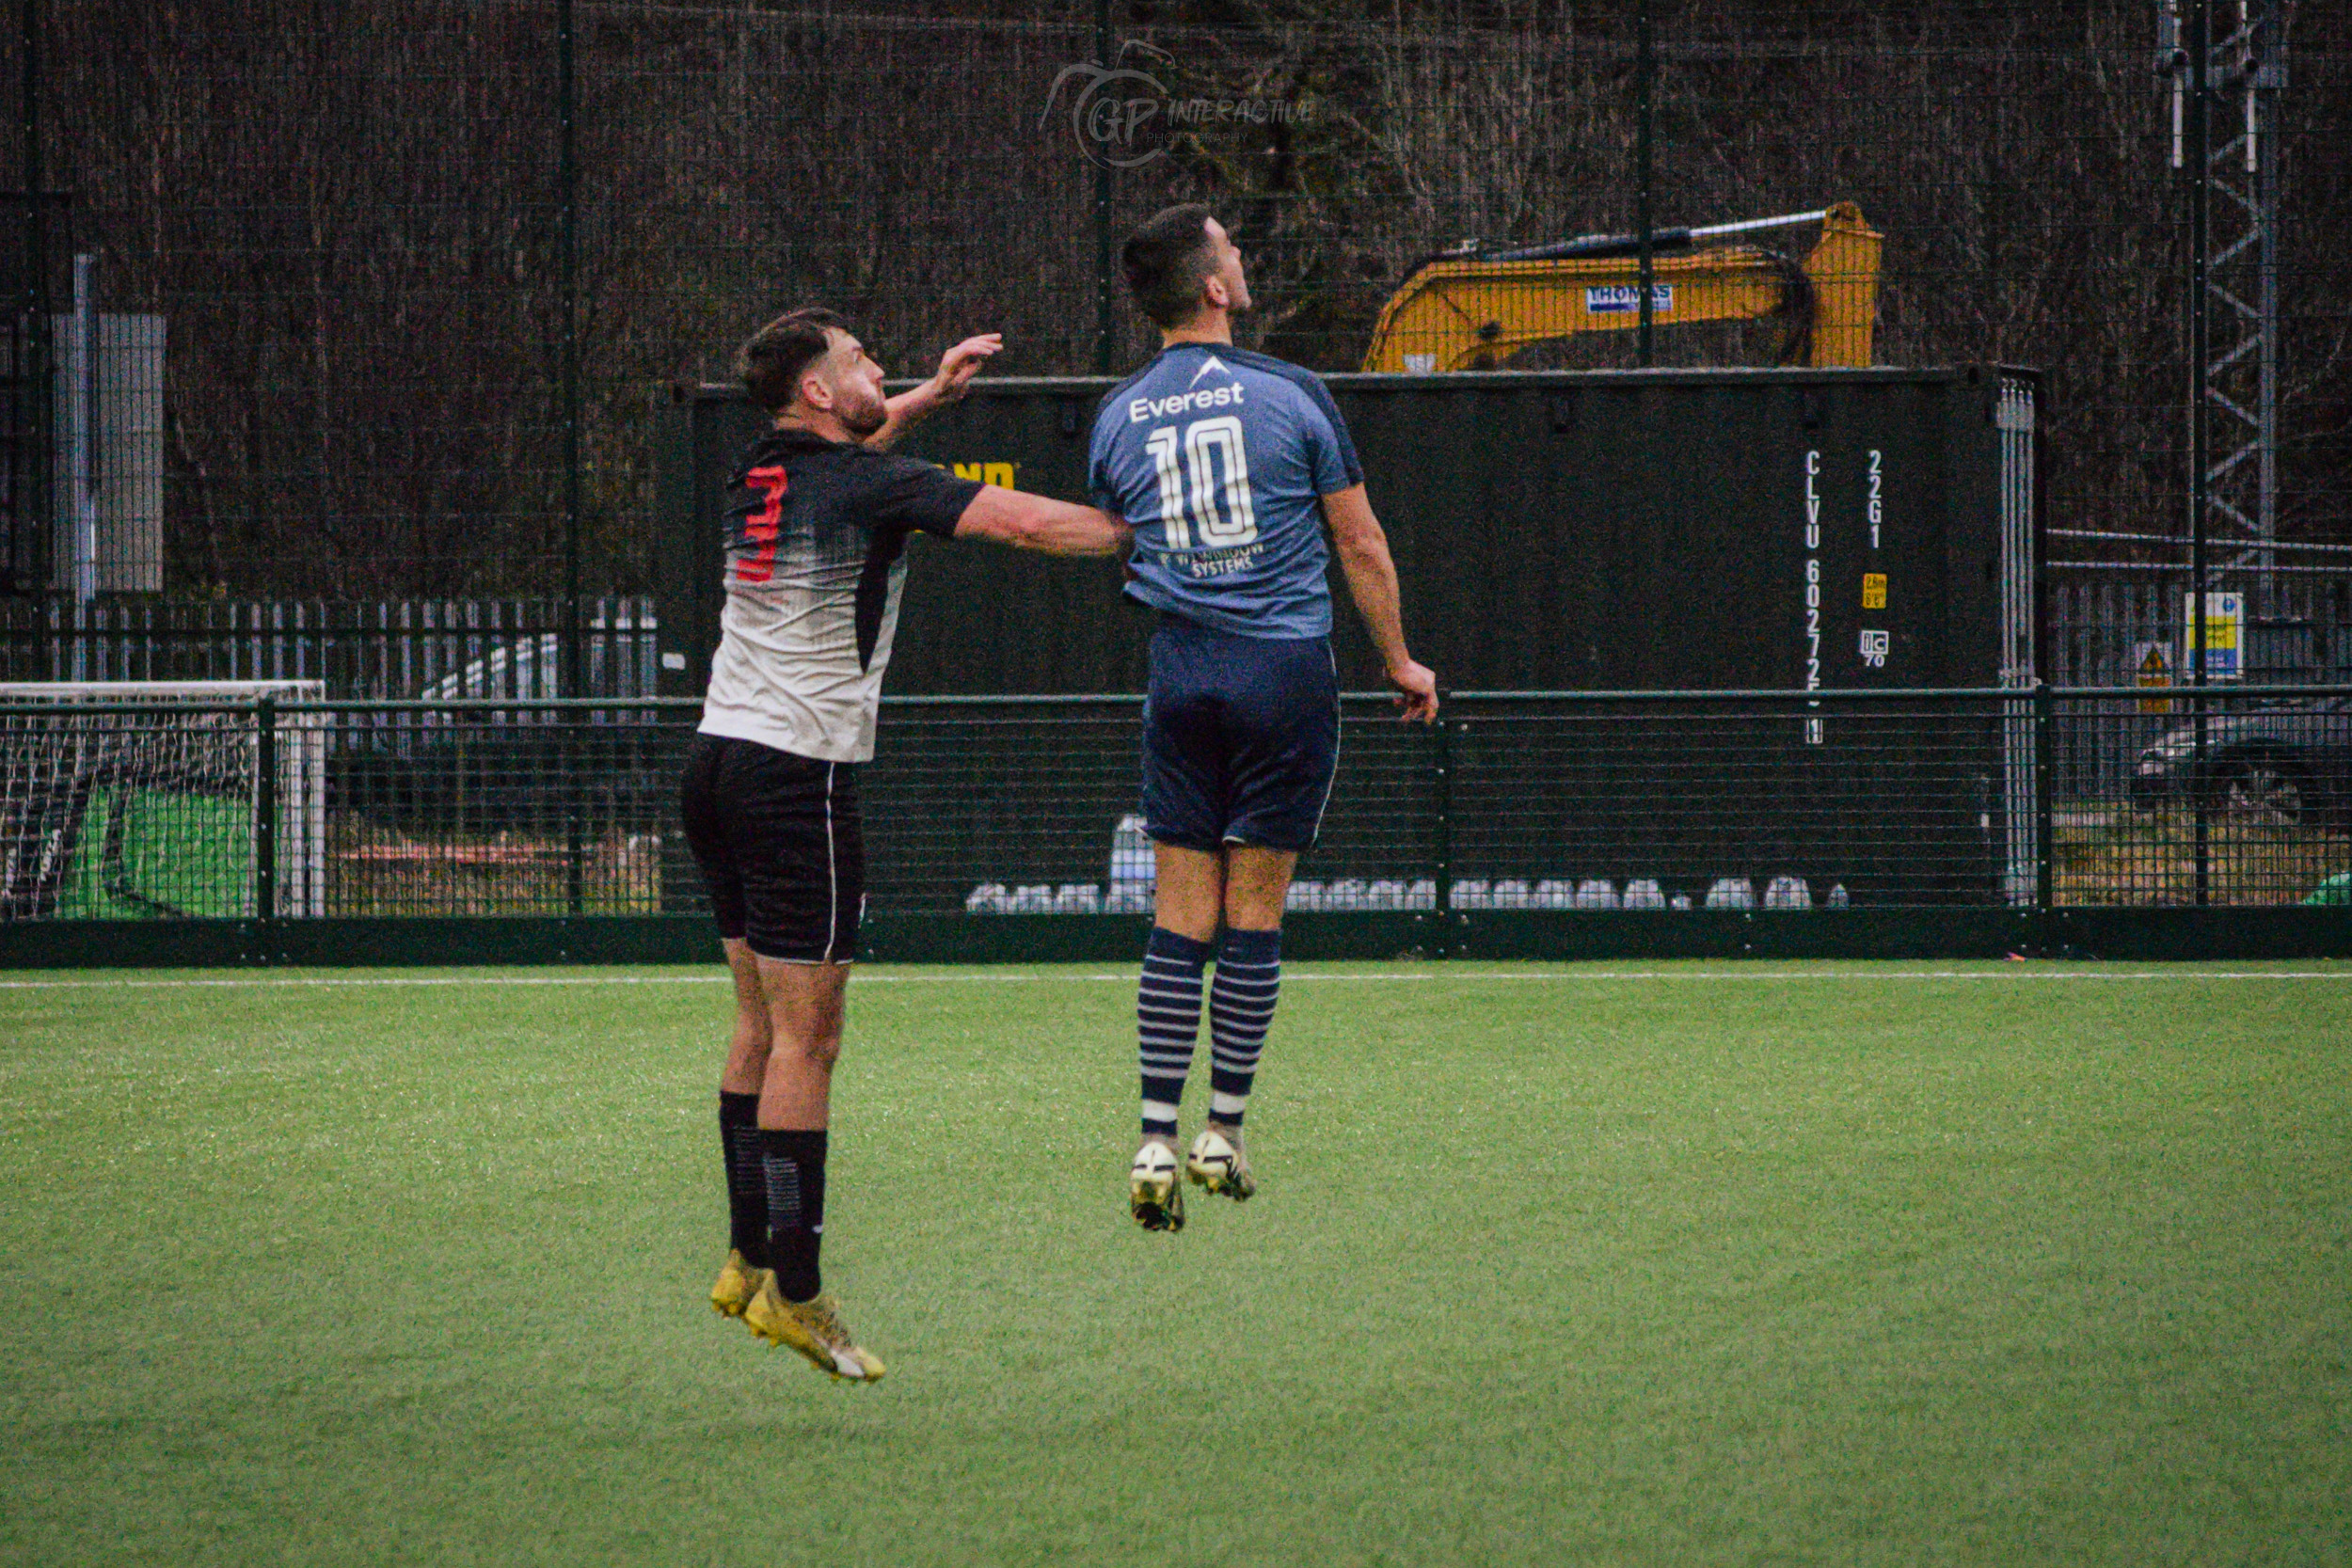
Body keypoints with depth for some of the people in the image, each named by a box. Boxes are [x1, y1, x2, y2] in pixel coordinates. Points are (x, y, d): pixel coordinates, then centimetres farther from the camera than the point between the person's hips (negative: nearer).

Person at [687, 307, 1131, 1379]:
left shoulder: (760, 478, 10)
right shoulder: (869, 486, -12)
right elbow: (1025, 523, -14)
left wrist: (928, 396, 37)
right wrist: (1145, 534, -1)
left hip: (720, 758, 8)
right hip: (799, 772, -8)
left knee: (763, 1021, 14)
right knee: (806, 1036, -7)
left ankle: (750, 1259, 16)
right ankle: (794, 1289, -8)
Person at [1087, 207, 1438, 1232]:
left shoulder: (1117, 418, 4)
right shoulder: (1292, 396, -5)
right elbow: (1361, 546, 0)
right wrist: (1400, 663, 12)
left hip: (1180, 675, 3)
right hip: (1286, 667, -3)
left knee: (1180, 916, 4)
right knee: (1255, 908, 4)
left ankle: (1156, 1142, -3)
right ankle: (1223, 1134, 6)